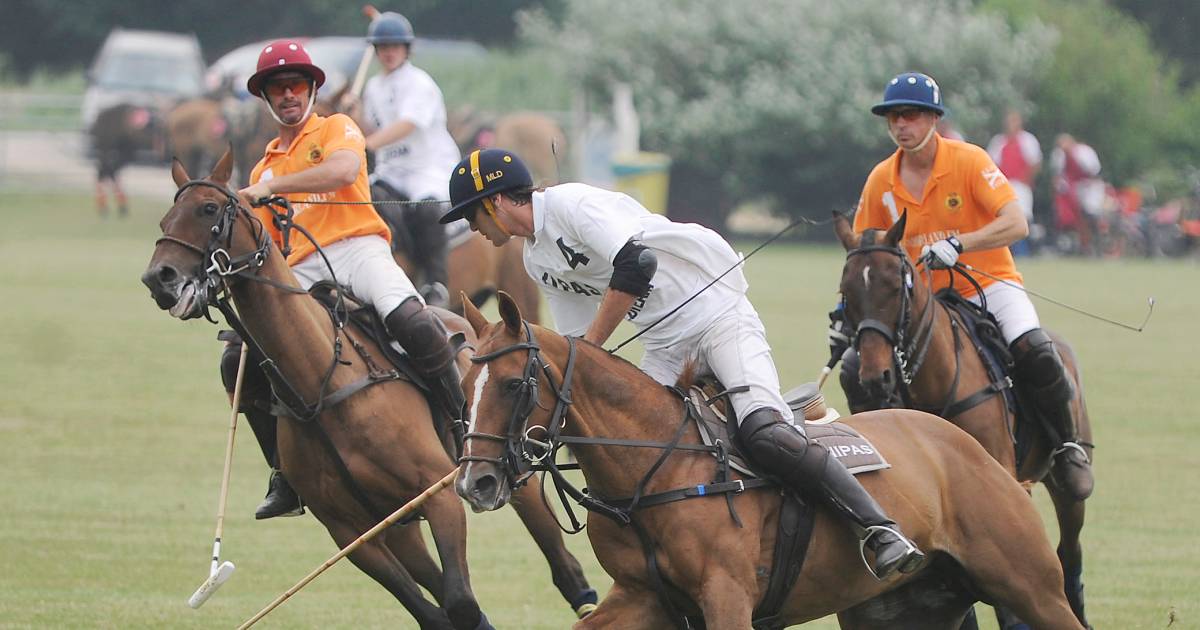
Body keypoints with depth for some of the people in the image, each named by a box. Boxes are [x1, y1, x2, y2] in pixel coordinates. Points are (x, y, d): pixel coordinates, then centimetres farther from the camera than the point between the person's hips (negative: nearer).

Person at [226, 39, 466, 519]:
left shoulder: (337, 129, 13)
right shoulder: (263, 169, 27)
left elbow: (343, 170, -12)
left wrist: (271, 188, -17)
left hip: (357, 249, -5)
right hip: (299, 275, 5)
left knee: (411, 323, -35)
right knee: (238, 360, -13)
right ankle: (287, 476, -5)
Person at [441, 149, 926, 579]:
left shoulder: (571, 203, -13)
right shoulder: (536, 260, 15)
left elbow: (635, 265, -26)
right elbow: (574, 339, 20)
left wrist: (589, 345, -20)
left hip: (717, 315, -9)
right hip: (666, 347, 9)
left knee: (763, 434, -27)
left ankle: (880, 531, -28)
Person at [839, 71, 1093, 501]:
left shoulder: (969, 161, -12)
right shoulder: (882, 181, -1)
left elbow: (1016, 224, -22)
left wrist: (956, 246, -35)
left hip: (989, 285, -4)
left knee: (1035, 353, -31)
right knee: (856, 371, -13)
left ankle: (1067, 447, -7)